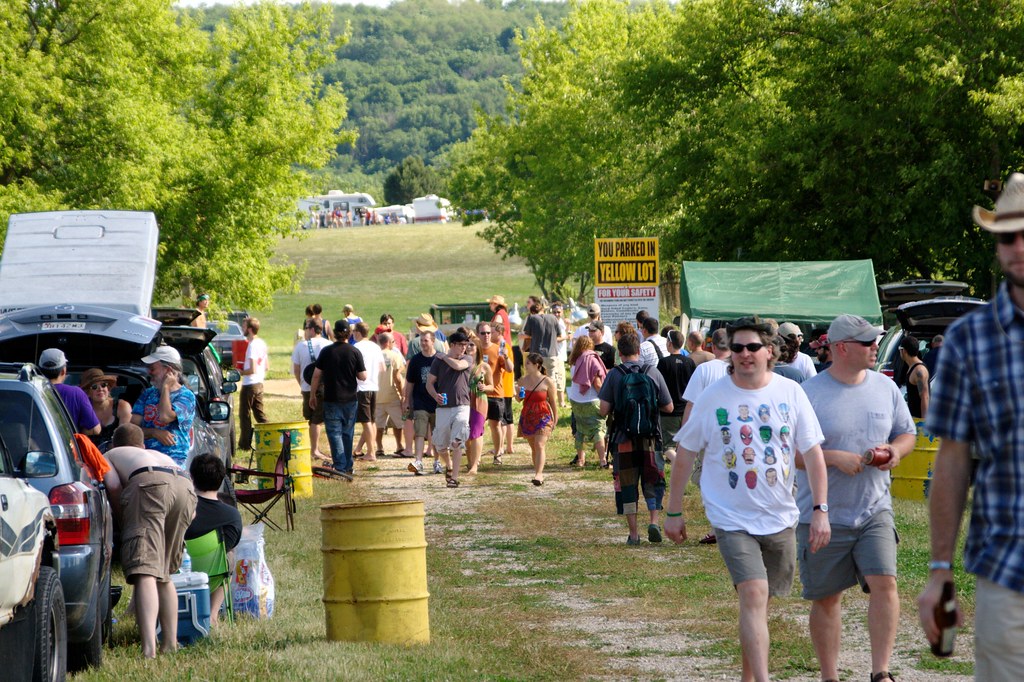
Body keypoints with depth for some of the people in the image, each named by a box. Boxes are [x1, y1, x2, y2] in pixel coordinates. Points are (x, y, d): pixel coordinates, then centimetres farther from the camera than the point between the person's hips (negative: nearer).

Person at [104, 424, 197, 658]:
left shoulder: (111, 455, 32)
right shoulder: (159, 454, 44)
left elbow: (115, 492, 13)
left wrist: (125, 524, 26)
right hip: (186, 487, 5)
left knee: (145, 572, -16)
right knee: (164, 575, 21)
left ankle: (149, 648, -33)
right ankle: (171, 642, 17)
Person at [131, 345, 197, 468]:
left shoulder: (186, 396, 2)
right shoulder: (147, 394, 20)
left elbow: (164, 417, -17)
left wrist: (166, 387, -4)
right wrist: (155, 433, -8)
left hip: (173, 459, -5)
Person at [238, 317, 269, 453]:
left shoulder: (252, 346, -19)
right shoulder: (262, 344, 9)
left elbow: (252, 369, -24)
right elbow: (267, 366, 15)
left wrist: (240, 372, -11)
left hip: (249, 385, -9)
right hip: (259, 383, 9)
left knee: (245, 415, 1)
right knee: (260, 414, 14)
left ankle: (245, 444, 5)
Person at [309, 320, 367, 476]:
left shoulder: (326, 351, -5)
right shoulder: (355, 352, -5)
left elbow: (317, 375, -3)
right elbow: (363, 377, -3)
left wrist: (312, 395, 8)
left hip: (331, 400, -2)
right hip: (350, 399, 2)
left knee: (335, 433, 0)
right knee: (347, 433, 15)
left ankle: (340, 467, -10)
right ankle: (348, 467, 21)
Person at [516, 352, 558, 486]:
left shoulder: (547, 382, -6)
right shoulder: (522, 380, 6)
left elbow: (553, 402, 1)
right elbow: (519, 399, 18)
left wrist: (555, 420, 3)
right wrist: (520, 395, -6)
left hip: (543, 417, -5)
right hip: (527, 417, 5)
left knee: (539, 445, -16)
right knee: (533, 447, 8)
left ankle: (538, 475, -24)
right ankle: (539, 473, 15)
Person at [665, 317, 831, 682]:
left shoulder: (790, 393, 0)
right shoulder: (713, 397, -4)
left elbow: (813, 454, 2)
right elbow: (685, 454, 5)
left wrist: (820, 510, -5)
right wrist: (673, 512, 7)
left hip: (780, 518, 3)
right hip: (732, 518, -3)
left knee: (760, 602, 14)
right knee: (754, 594, -19)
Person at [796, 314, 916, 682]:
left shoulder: (885, 387, 7)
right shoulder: (809, 393, -8)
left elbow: (907, 433, 18)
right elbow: (789, 452, -9)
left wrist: (897, 450, -5)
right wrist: (835, 458, -20)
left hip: (875, 510, 3)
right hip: (823, 515, -2)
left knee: (884, 583, -15)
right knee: (826, 597, 7)